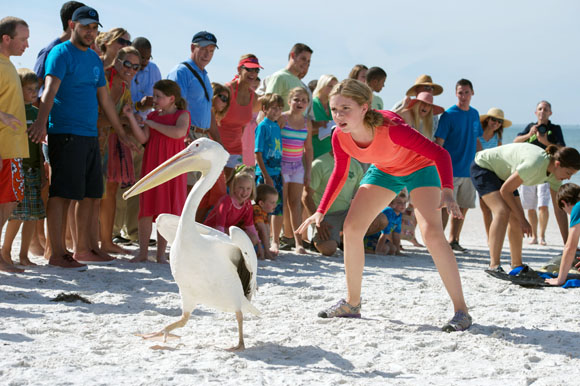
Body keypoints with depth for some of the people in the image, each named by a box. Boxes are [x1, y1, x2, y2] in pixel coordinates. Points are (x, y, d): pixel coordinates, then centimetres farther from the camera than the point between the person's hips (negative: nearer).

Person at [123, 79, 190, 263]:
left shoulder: (182, 115, 0)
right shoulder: (152, 116, 12)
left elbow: (179, 132, -21)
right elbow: (142, 138, -1)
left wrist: (153, 124, -12)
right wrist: (131, 117, -9)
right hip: (151, 166, 4)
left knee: (166, 210, 1)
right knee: (146, 209, 2)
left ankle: (161, 254, 10)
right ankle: (142, 253, 9)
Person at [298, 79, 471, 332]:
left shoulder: (391, 128, -39)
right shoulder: (340, 136, -22)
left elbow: (440, 154, -35)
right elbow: (339, 174, -1)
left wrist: (447, 192, -49)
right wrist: (321, 211, -5)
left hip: (419, 168, -6)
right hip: (383, 171, 6)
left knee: (431, 233, -24)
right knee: (352, 228, -5)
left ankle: (461, 311, -16)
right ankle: (352, 304, 11)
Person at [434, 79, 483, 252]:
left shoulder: (474, 114, 11)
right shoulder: (448, 115, -8)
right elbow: (438, 142, -12)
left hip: (469, 170, 6)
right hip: (451, 170, -6)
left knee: (463, 207, 11)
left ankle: (453, 240, 21)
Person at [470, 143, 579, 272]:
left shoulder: (554, 172, -12)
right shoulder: (535, 164, -37)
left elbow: (559, 209, -6)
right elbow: (505, 190, -27)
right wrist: (523, 220, -19)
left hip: (502, 173, 9)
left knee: (516, 218, 1)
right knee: (503, 211, -25)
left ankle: (516, 265, 14)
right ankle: (494, 265, -26)